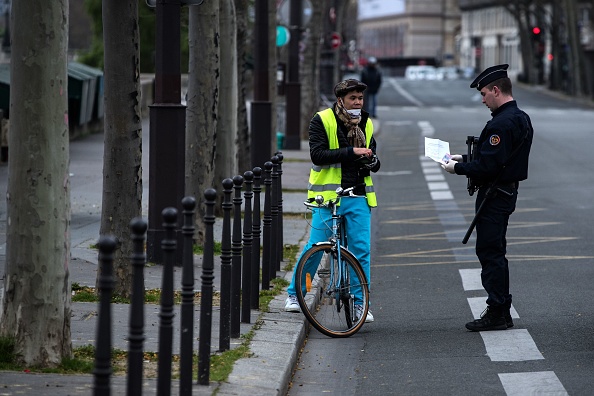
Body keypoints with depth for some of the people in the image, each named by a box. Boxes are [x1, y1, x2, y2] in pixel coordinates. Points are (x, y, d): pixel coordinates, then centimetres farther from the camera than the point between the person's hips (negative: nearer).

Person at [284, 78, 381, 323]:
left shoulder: (366, 124, 13)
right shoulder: (322, 120, -3)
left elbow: (372, 158, 23)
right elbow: (317, 154, -15)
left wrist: (372, 162, -2)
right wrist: (351, 152, -21)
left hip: (358, 197, 4)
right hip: (328, 196, -4)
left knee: (361, 250, -2)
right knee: (315, 247, 0)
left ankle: (360, 303, 6)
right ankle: (294, 294, 18)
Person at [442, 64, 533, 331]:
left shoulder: (502, 124, -21)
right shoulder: (521, 119, 12)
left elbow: (487, 166, -25)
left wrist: (457, 168, -12)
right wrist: (464, 158, 14)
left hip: (494, 196, -10)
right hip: (507, 192, 10)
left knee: (490, 252, -5)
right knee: (493, 252, 15)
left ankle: (497, 313, -2)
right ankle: (501, 312, 20)